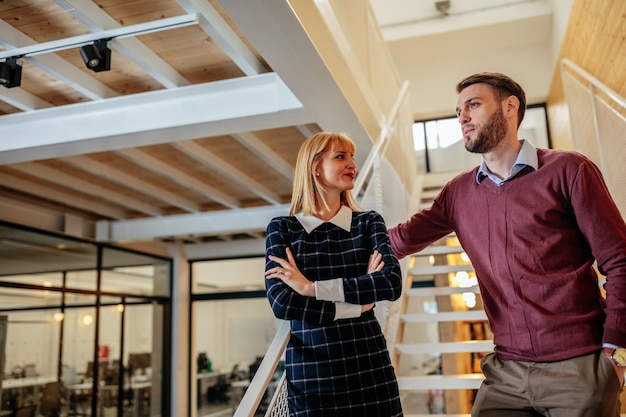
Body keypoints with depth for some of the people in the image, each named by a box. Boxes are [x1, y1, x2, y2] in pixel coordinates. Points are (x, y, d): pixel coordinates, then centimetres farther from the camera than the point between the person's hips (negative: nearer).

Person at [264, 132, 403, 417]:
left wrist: (312, 287, -17)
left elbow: (393, 283, -12)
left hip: (369, 366, 2)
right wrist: (357, 305, -10)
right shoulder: (282, 229, -1)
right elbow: (281, 303, -13)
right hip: (310, 372, -1)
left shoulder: (369, 222, 4)